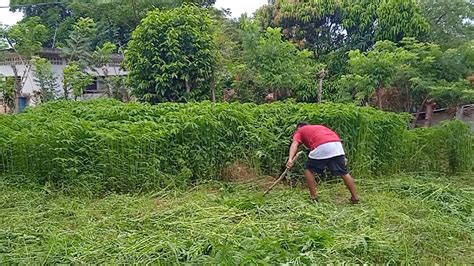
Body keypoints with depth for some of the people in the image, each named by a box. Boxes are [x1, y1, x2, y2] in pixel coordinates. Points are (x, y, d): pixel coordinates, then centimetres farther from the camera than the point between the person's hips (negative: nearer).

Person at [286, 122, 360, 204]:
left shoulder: (299, 131, 25)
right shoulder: (320, 127, 40)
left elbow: (294, 144, 4)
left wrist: (290, 159, -12)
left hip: (321, 147, -5)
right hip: (337, 145, 5)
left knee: (309, 170, 17)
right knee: (344, 173, 17)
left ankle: (314, 197, 15)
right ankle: (355, 197, 24)